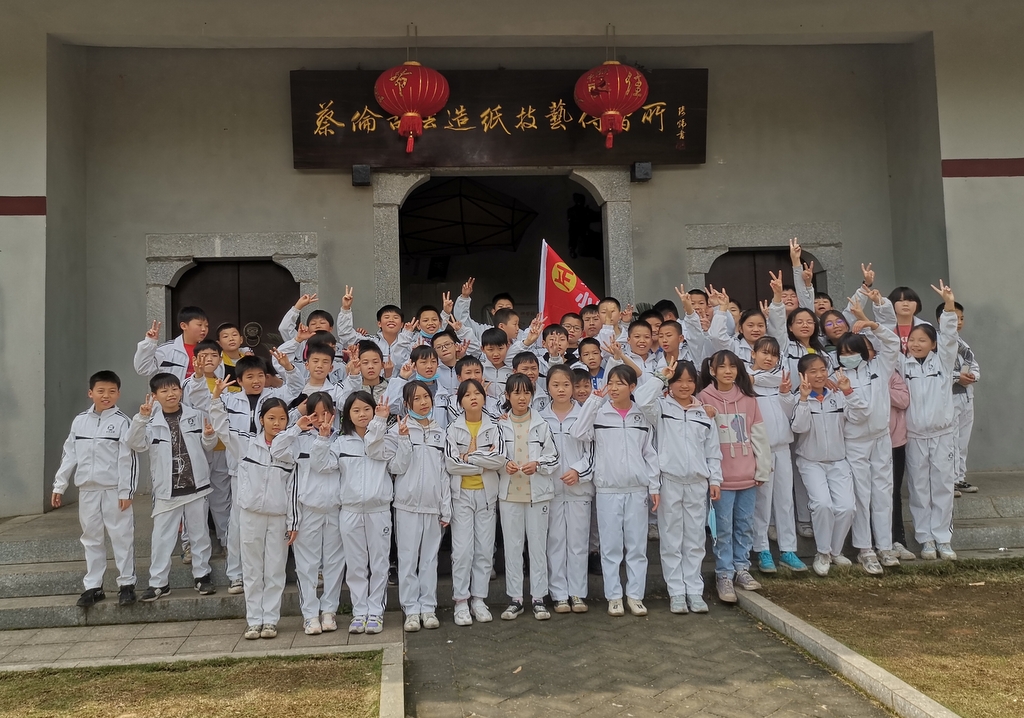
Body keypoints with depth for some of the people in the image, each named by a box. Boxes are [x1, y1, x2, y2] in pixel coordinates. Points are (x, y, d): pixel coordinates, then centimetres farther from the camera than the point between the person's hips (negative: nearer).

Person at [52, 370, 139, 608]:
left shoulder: (122, 421, -7)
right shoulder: (80, 421, 7)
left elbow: (128, 458, -9)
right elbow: (69, 455, 12)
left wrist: (126, 491, -12)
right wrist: (59, 485, 10)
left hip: (114, 489, -5)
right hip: (87, 489, 5)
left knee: (121, 537, 0)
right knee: (91, 538, 12)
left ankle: (126, 584, 9)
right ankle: (93, 586, 21)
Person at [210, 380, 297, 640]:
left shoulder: (290, 451, 1)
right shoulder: (246, 443, 2)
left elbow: (293, 488, 1)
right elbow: (221, 427, -4)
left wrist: (293, 522, -1)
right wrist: (216, 396, -16)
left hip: (279, 517, 0)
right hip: (250, 514, 0)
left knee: (275, 571, 6)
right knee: (252, 570, 8)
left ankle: (270, 620, 15)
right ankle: (254, 621, 16)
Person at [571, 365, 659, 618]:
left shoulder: (642, 416, 6)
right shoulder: (599, 413, 0)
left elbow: (650, 453, 9)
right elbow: (578, 433, -18)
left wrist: (654, 486, 5)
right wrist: (595, 399, -18)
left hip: (637, 489, 2)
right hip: (607, 490, -1)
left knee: (637, 545, 7)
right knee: (610, 545, 4)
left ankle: (635, 595, 17)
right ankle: (614, 596, 14)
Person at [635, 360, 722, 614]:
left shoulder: (704, 413, 10)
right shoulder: (661, 407, 1)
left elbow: (713, 451, 11)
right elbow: (642, 399, -21)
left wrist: (715, 479, 5)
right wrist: (661, 376, -17)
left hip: (697, 482, 3)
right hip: (669, 481, -2)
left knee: (695, 540, 8)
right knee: (671, 539, 3)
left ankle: (694, 590, 17)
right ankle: (676, 592, 10)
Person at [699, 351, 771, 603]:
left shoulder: (748, 398, 6)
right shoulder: (705, 398, -3)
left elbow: (759, 435, 8)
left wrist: (763, 469, 6)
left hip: (748, 475, 3)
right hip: (722, 476, -3)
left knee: (745, 524, 11)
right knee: (724, 527, 0)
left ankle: (741, 568, 25)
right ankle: (724, 575, 10)